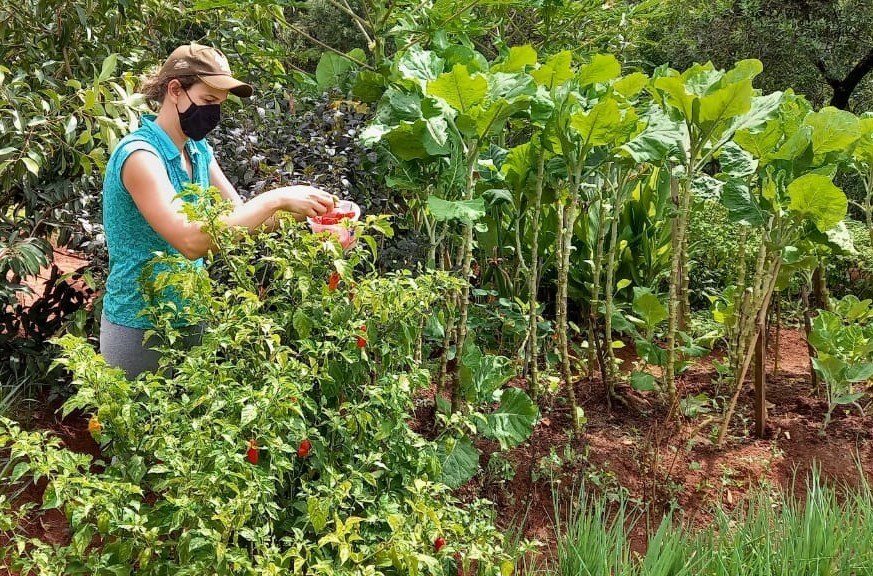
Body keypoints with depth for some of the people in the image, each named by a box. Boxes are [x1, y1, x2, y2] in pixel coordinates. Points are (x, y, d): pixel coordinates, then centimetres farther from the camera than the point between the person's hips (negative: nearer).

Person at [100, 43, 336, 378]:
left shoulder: (198, 150, 4)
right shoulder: (140, 154, -19)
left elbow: (240, 216, 7)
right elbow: (191, 241, -31)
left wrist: (300, 209, -11)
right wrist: (275, 199, -30)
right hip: (141, 327, -7)